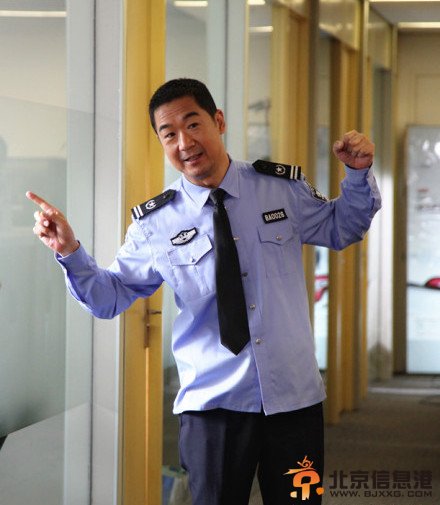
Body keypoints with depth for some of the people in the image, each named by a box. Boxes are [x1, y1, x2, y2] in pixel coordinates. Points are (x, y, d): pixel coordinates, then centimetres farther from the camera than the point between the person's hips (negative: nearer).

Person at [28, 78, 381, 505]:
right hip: (212, 405, -1)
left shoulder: (285, 188, 1)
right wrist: (69, 251, -11)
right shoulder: (155, 225, -3)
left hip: (295, 397, 1)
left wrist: (359, 174, 1)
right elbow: (110, 297, 5)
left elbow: (340, 229, 18)